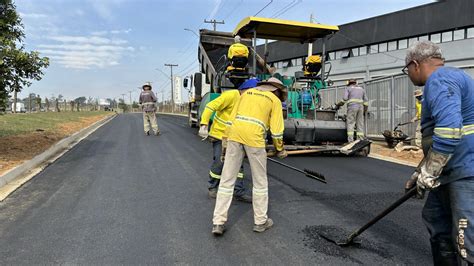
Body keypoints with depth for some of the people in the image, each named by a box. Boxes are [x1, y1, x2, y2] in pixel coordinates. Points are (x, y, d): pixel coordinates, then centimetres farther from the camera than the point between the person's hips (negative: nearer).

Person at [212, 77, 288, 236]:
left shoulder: (247, 92, 26)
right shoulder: (275, 100, 13)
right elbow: (276, 129, 6)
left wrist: (225, 142, 23)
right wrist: (280, 149, 22)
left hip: (235, 134, 4)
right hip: (254, 138, -4)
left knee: (227, 179, 7)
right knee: (260, 181, 12)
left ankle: (218, 222, 8)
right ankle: (260, 221, 22)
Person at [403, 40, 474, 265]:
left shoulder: (439, 79, -12)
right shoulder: (447, 79, 22)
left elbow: (448, 130, -28)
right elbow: (439, 136, 25)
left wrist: (427, 174, -17)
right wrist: (421, 172, 24)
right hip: (455, 171, 11)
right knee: (436, 219, 19)